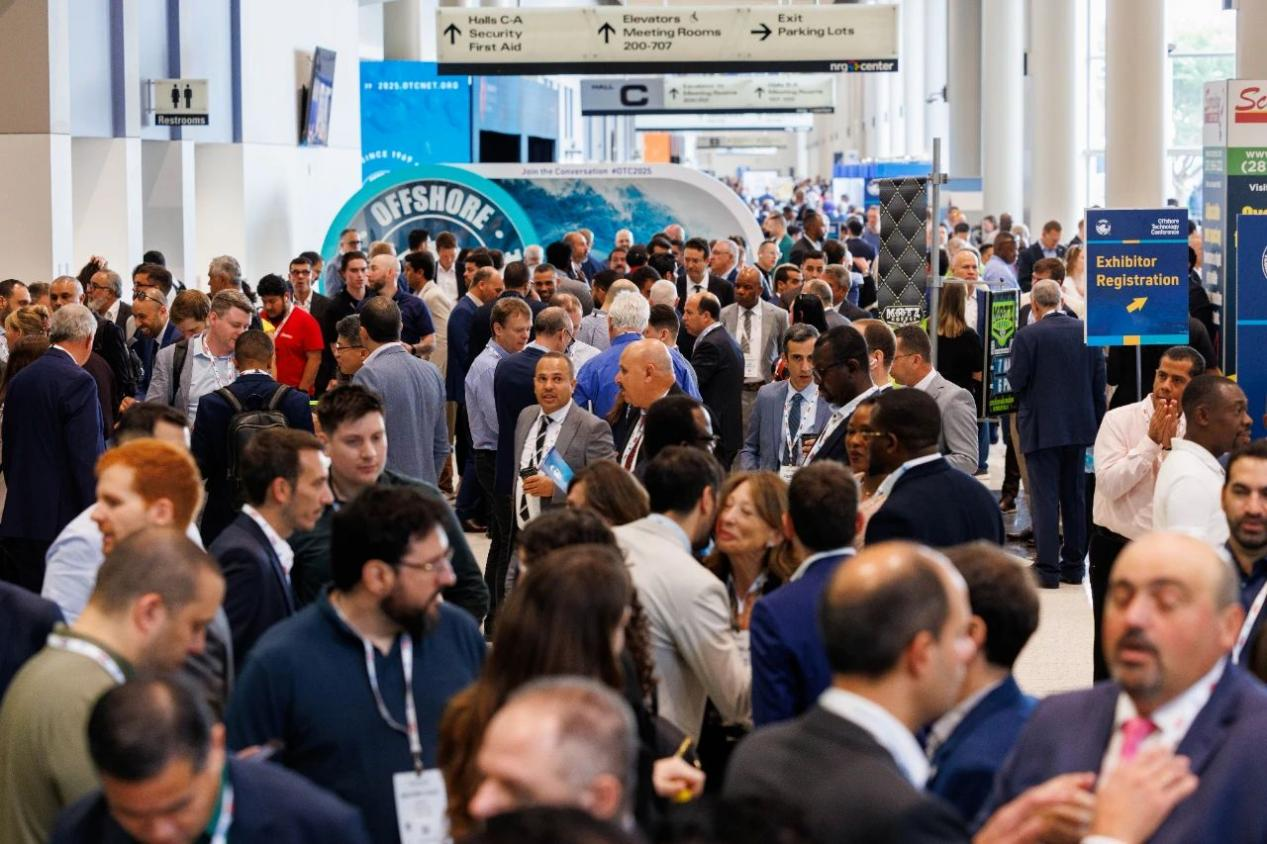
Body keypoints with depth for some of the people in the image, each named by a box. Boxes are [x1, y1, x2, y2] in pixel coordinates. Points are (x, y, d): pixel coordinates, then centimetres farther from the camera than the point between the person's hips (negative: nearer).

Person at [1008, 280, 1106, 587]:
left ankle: (1047, 568, -2)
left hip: (1041, 429, -5)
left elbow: (1015, 383, -13)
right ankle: (1073, 565, 19)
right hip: (1079, 426, 5)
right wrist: (1096, 422, 14)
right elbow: (1099, 381, 5)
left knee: (1044, 498, -1)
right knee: (1075, 496, 14)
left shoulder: (1027, 336, -13)